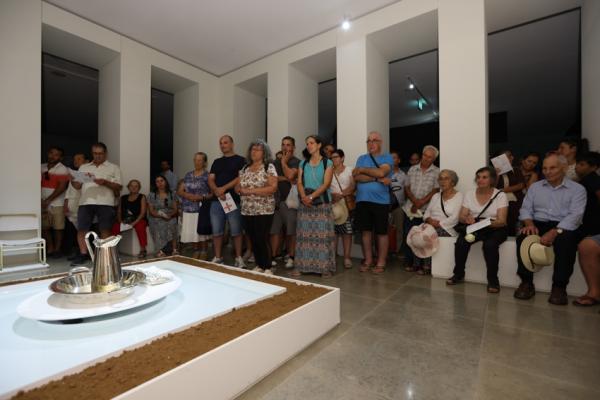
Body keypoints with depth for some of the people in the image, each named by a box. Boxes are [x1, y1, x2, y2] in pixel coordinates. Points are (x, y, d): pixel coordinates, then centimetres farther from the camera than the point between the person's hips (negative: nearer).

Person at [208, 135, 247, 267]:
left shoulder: (240, 160, 4)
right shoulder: (217, 162, 19)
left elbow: (241, 178, -8)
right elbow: (210, 179, 11)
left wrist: (224, 188, -14)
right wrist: (216, 190, -10)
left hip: (233, 200, -5)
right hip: (216, 200, 5)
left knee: (236, 231, 1)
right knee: (216, 231, 7)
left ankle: (239, 258, 12)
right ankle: (217, 257, 19)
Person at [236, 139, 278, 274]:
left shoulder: (269, 167, -5)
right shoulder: (245, 168, 14)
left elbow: (273, 187, -15)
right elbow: (237, 187, 14)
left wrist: (251, 191, -18)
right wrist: (240, 189, -10)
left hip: (263, 211, -6)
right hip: (247, 211, 6)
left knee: (262, 240, -4)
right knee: (253, 240, 11)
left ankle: (267, 268, 11)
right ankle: (259, 265, 27)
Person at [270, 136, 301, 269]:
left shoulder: (297, 162, 2)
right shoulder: (276, 162, 17)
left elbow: (290, 175, -15)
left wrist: (284, 162, -1)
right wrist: (286, 179, -8)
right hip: (276, 199, 4)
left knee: (291, 231, 0)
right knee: (275, 230, 3)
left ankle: (291, 257, 11)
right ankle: (273, 257, 10)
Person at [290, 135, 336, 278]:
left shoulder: (327, 163, 3)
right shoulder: (303, 163, 14)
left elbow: (326, 184, -8)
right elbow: (299, 183, 4)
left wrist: (311, 196, -18)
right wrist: (304, 197, -14)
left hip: (322, 203, -3)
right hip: (305, 204, 3)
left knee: (323, 234, -3)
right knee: (304, 234, 4)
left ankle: (325, 267, 5)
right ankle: (301, 266, 11)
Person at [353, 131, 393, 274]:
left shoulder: (387, 157, 2)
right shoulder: (361, 158, 11)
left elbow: (381, 172, -17)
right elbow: (357, 177, -4)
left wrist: (362, 169, -6)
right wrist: (377, 178, -13)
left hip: (380, 201, -3)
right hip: (362, 200, 3)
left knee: (381, 232, 5)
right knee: (366, 231, 9)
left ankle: (381, 263, 17)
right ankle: (368, 261, 22)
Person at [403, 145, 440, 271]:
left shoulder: (437, 172, 0)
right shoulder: (412, 169, 11)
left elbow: (435, 191, -7)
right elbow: (407, 188, 7)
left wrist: (420, 203, -12)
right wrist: (414, 200, -9)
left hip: (425, 210, -3)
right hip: (409, 208, 3)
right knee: (407, 236, 6)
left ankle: (418, 264, 11)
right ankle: (410, 262, 20)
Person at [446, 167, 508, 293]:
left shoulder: (500, 195, -3)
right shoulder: (469, 194, 5)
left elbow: (501, 221, -12)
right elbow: (461, 217, 1)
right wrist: (467, 219, -24)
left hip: (495, 228, -2)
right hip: (474, 227, 2)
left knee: (490, 245, -34)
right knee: (461, 242, -26)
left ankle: (493, 279, -12)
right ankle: (458, 274, -5)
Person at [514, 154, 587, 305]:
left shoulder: (577, 189, 5)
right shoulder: (535, 186, 16)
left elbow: (575, 215, -9)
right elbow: (526, 209, 9)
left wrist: (555, 231, -26)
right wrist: (529, 223, -14)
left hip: (564, 227, -2)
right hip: (539, 224, 2)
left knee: (565, 241, -35)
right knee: (523, 237, -30)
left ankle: (559, 287, -20)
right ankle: (526, 282, -19)